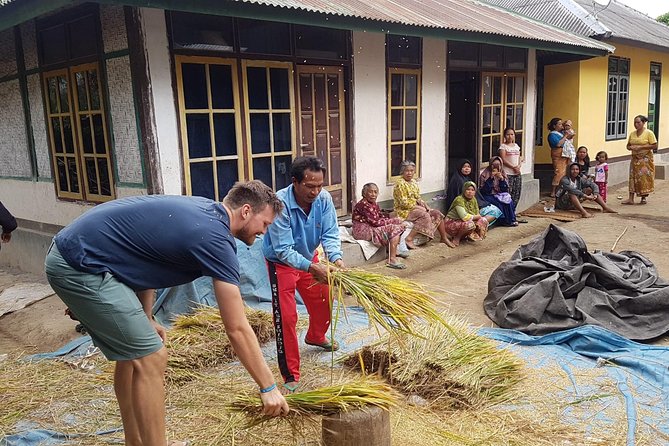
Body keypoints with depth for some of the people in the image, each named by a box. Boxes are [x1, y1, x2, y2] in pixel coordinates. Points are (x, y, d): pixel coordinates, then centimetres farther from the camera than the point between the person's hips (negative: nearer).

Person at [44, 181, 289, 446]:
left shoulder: (200, 210, 10)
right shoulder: (215, 238, -17)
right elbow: (237, 329, -16)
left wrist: (145, 320, 19)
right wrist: (268, 387, -7)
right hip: (81, 266, -10)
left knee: (135, 353, 17)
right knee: (151, 359, -6)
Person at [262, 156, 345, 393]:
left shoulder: (323, 199, -19)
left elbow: (330, 234, -19)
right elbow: (284, 250, -35)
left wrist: (336, 258, -40)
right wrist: (311, 267, -48)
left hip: (309, 258, 6)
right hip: (281, 264, -6)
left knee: (323, 302, 20)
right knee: (286, 317, -11)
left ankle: (315, 337, 53)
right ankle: (291, 376, -2)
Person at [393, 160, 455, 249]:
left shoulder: (414, 182, 12)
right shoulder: (400, 184, -14)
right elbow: (404, 203, -20)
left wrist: (425, 205, -3)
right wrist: (419, 207, -17)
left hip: (415, 208, 8)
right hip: (404, 211, -8)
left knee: (437, 213, -2)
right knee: (425, 215, -31)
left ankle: (444, 238, 9)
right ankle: (409, 239, -30)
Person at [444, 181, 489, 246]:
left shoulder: (473, 200, 1)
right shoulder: (459, 200, -23)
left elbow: (478, 214, 3)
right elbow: (465, 217, -31)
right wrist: (476, 216, -15)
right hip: (452, 223, -8)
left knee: (484, 220, -3)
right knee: (470, 224, -34)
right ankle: (457, 237, -9)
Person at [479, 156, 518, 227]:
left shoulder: (502, 174, 8)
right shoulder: (485, 175, -7)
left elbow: (505, 190, 2)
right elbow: (484, 191, -16)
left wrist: (502, 179, -13)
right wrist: (491, 178, -22)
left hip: (500, 195, 4)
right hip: (489, 196, -4)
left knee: (509, 200, -23)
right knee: (498, 203, -30)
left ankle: (512, 220, -13)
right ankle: (504, 221, -16)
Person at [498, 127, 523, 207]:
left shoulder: (516, 146, 16)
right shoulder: (503, 146, -2)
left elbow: (519, 158, 15)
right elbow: (503, 160, -11)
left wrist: (518, 166, -6)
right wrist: (513, 167, -15)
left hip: (517, 173, 6)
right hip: (507, 173, -6)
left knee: (516, 194, 6)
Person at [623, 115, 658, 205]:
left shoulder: (649, 133, -6)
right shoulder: (632, 134, 10)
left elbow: (654, 146, -11)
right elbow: (628, 146, 16)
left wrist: (641, 147, -18)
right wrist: (631, 147, -8)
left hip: (645, 159, -5)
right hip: (635, 159, 5)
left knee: (644, 177, -2)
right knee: (633, 177, -1)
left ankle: (644, 197, 11)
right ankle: (631, 198, -4)